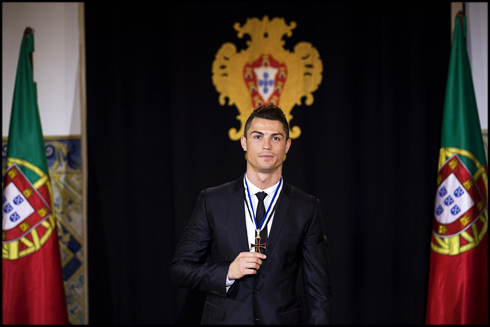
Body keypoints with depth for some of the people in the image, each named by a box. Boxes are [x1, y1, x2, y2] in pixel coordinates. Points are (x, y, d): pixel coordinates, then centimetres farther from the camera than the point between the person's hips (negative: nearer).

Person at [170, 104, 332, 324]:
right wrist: (228, 272, -16)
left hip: (282, 318, 0)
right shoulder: (212, 201, -2)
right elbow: (180, 269, -2)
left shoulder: (306, 208, -2)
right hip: (224, 318, 0)